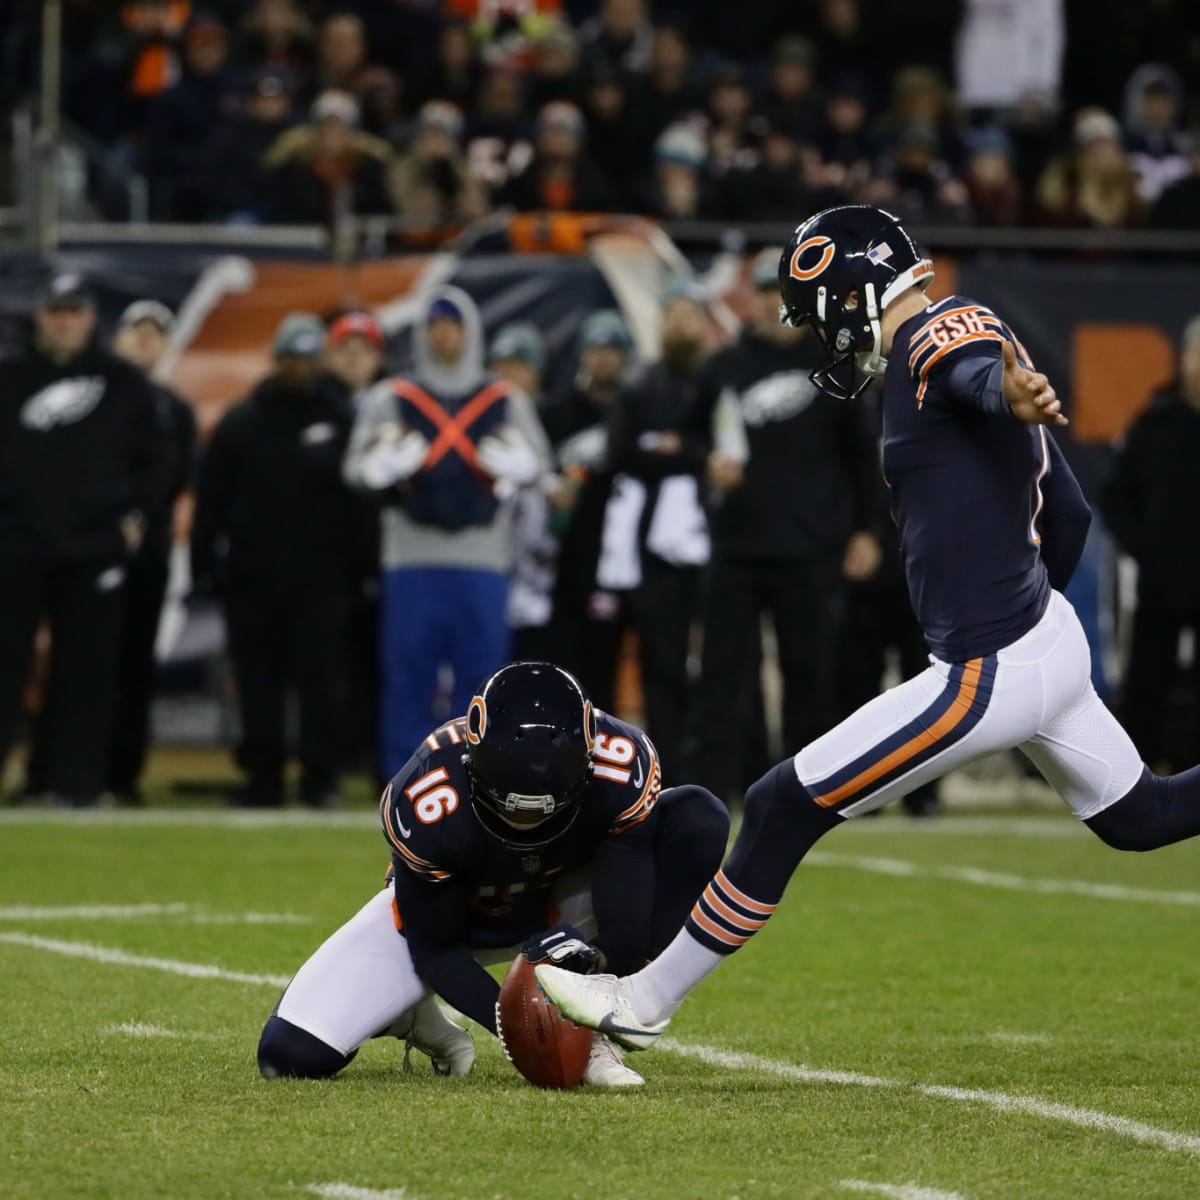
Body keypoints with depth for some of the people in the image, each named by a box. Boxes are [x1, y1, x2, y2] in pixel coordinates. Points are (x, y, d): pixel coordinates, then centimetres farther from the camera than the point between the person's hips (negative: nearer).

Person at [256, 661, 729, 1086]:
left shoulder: (624, 768, -34)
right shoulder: (425, 807, -36)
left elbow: (626, 929, -28)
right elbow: (435, 949, -20)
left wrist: (594, 955, -51)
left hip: (561, 907, 2)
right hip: (444, 912, -1)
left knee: (699, 821, -27)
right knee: (291, 1053, -21)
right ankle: (414, 1017, 15)